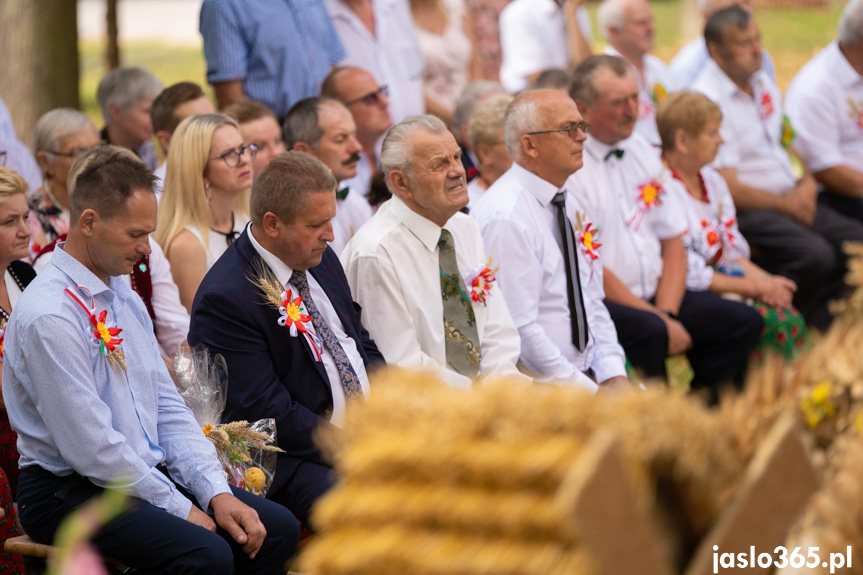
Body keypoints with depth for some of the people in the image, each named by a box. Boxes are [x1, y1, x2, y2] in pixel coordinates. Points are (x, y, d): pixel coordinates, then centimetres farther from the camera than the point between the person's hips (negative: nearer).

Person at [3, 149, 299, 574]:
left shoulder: (125, 300, 13)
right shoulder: (49, 316, -17)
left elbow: (168, 408, 13)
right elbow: (92, 447, -20)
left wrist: (216, 492, -1)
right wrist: (180, 508, -13)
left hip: (147, 475, 9)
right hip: (72, 491, -9)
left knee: (277, 528, -7)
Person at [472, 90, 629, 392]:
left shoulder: (570, 205, 14)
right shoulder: (505, 217, -14)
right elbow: (520, 330, -18)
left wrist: (613, 376, 1)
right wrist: (590, 391, -15)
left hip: (585, 374, 8)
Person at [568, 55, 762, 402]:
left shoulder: (641, 152, 13)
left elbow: (673, 241, 13)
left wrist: (666, 312, -4)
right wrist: (658, 320, -15)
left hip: (653, 296, 8)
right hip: (598, 305, -8)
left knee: (744, 321, -5)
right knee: (648, 332, -35)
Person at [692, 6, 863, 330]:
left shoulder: (763, 84, 12)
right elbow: (728, 188, -17)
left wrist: (807, 184, 4)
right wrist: (786, 205, -10)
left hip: (792, 202, 9)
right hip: (747, 213, -9)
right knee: (815, 254, -30)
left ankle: (814, 322, 2)